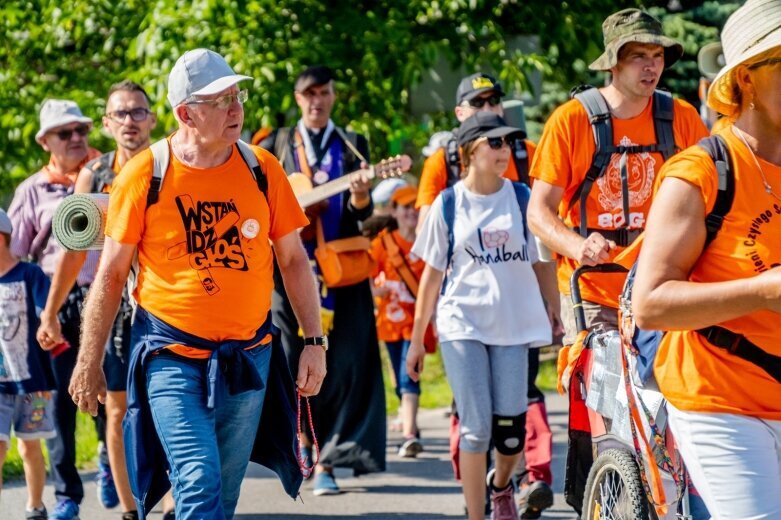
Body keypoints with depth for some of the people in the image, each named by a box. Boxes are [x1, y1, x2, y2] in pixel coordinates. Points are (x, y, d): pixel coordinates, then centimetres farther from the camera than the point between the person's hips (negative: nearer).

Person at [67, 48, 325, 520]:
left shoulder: (262, 169, 1)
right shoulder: (145, 175, -6)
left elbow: (293, 259, 9)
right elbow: (111, 274, 0)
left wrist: (315, 341, 3)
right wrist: (89, 364, 0)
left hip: (248, 357, 3)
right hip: (172, 358, -3)